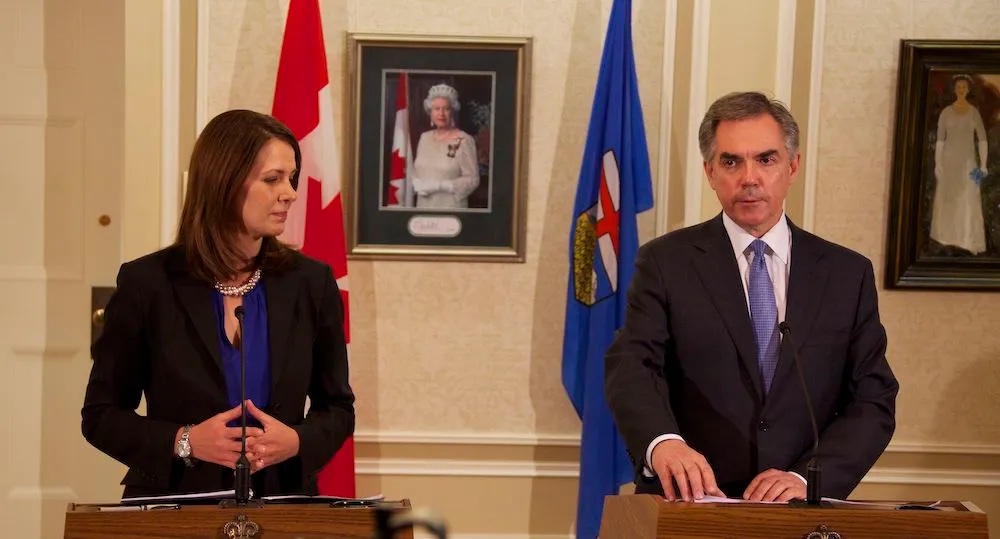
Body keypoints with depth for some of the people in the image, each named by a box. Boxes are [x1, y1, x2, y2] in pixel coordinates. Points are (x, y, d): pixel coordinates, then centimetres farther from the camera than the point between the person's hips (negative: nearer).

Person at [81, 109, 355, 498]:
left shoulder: (311, 283, 5)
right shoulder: (147, 283, -1)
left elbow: (337, 407, 12)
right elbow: (101, 415, 4)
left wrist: (297, 442, -8)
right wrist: (184, 442, -11)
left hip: (283, 504, 2)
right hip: (172, 508, -1)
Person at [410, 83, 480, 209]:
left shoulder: (464, 140, -11)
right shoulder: (424, 137, 7)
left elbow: (472, 179, -13)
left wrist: (439, 186, -20)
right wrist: (417, 184, -6)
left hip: (450, 207, -5)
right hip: (424, 205, 5)